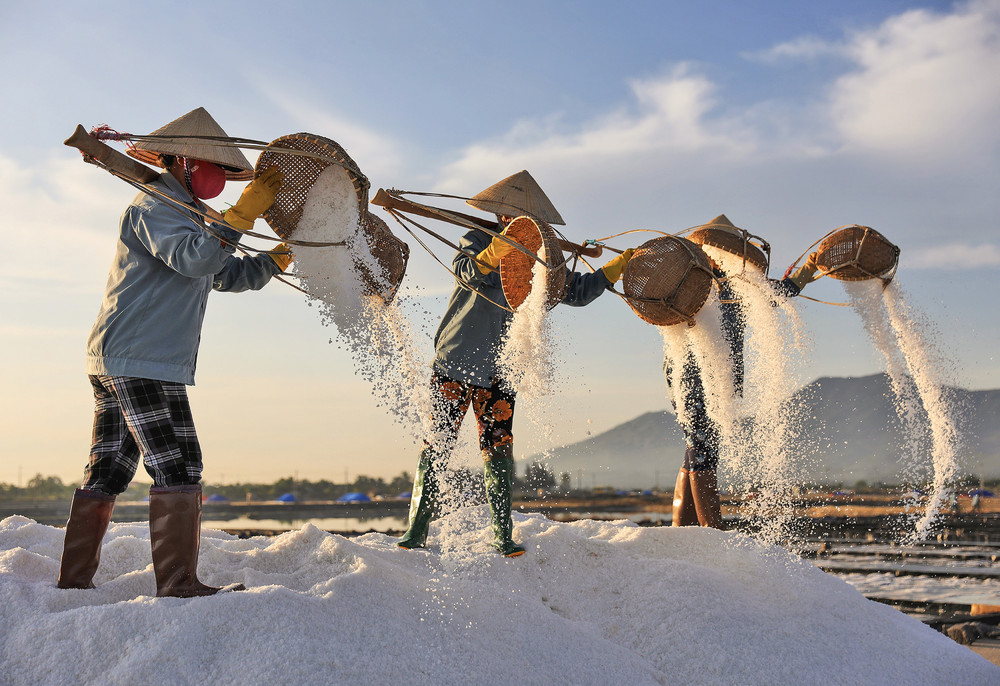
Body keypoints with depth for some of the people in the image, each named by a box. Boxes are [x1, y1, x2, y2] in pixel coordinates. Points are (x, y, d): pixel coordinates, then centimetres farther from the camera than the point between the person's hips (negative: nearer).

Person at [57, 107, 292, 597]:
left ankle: (73, 581, 16)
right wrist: (244, 213, -26)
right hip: (140, 360, -11)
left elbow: (229, 276, 23)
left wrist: (277, 258, 10)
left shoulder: (185, 215, 25)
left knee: (107, 472, 11)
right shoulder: (153, 205, -7)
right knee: (177, 466, -12)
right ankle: (178, 585, -12)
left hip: (114, 362, 11)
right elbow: (194, 259, -25)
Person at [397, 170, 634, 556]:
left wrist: (619, 266, 9)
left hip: (499, 372, 3)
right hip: (455, 362, -2)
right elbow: (468, 272, -23)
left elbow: (578, 293, 15)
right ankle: (417, 532, 6)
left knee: (499, 449, -2)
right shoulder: (477, 241, -1)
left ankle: (503, 538, 4)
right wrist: (496, 251, -42)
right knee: (438, 442, -2)